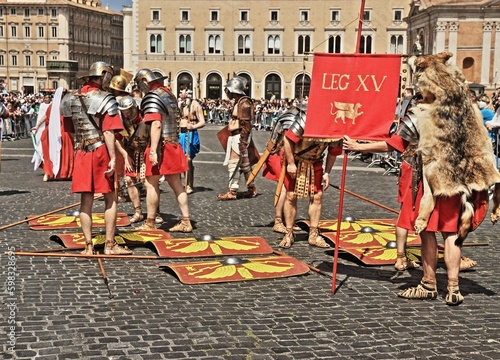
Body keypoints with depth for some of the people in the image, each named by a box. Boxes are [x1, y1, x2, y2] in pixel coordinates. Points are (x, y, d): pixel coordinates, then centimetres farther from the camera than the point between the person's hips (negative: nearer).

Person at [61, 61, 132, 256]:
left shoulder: (72, 99, 9)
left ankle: (88, 246, 9)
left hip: (81, 153, 5)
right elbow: (108, 132, -16)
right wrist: (113, 158, -18)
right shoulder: (105, 99, -9)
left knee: (86, 200, 7)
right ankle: (110, 245, 8)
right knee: (110, 199, 6)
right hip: (100, 152, -5)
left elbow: (70, 129, 15)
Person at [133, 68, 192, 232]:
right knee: (176, 184, 12)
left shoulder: (152, 97, -13)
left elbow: (156, 124, -23)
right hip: (174, 144, 9)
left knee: (151, 184, 2)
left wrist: (153, 151, -25)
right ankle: (186, 222, 14)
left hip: (161, 145, -8)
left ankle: (150, 223, 10)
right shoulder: (169, 94, 14)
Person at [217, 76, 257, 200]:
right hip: (235, 137, 10)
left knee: (234, 163, -8)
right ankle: (251, 189, 22)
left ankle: (232, 192, -6)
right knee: (245, 163, 14)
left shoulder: (244, 103, -15)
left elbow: (245, 125, -21)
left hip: (239, 137, -10)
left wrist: (243, 142, -24)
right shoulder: (238, 102, 16)